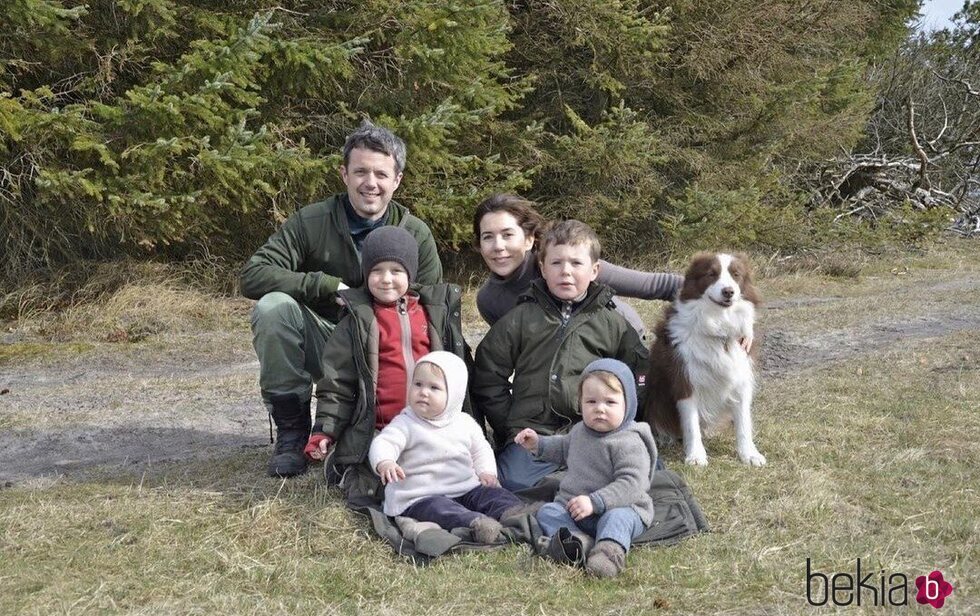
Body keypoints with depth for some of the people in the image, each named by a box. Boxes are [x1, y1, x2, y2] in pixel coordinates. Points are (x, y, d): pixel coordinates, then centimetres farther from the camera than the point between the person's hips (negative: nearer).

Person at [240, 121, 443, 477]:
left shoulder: (416, 235, -6)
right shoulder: (310, 223, -10)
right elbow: (252, 276, -19)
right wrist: (329, 285, -27)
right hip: (323, 342, 0)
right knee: (273, 306, -30)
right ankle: (292, 429, -14)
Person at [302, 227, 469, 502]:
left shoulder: (436, 311, 10)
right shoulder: (358, 321, 3)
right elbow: (337, 382, 3)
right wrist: (324, 431, -6)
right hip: (377, 432, -2)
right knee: (365, 491, -13)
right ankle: (344, 467, 19)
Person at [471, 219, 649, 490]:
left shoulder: (612, 323, 13)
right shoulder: (520, 319, 11)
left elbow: (641, 373, 18)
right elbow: (488, 376, 13)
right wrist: (510, 428, 6)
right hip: (532, 435, 0)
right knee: (513, 483, -29)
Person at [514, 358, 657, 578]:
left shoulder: (629, 444, -16)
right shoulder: (580, 431, 11)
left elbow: (629, 484, -26)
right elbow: (564, 448, 35)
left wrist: (595, 502, -33)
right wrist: (538, 444, 22)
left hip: (620, 507, -7)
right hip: (573, 509, 7)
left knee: (617, 518, -37)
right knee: (547, 512, -14)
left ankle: (611, 550, -63)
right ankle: (578, 540, -40)